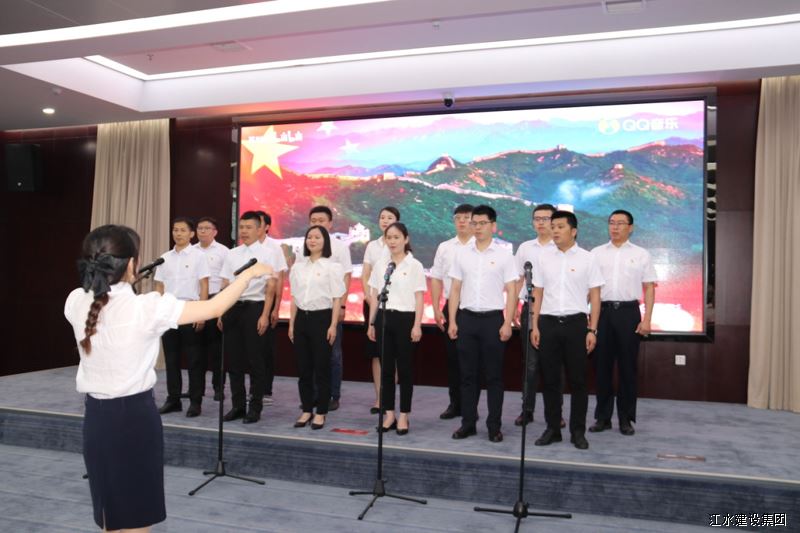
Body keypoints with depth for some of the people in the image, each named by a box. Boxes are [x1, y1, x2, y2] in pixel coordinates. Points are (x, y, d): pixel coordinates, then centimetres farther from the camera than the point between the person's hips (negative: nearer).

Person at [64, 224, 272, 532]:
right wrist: (250, 273, -5)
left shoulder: (75, 302, -7)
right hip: (135, 415, -5)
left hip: (96, 415, 6)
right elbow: (215, 308, -16)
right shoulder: (146, 307, -22)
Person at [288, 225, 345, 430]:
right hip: (302, 318, 5)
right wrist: (291, 324, 9)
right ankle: (306, 410, 20)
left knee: (321, 367, 1)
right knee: (303, 368, 8)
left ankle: (320, 413, 12)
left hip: (321, 317, -5)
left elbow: (336, 299, -6)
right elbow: (294, 298, 13)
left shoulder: (332, 267, -4)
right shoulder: (298, 267, 10)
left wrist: (333, 326, -12)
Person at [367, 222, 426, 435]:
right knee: (386, 367, 7)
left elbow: (419, 298, -4)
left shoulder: (414, 265, -2)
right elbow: (374, 297, 12)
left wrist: (417, 325, -11)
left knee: (405, 368, 3)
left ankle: (403, 416, 13)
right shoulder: (380, 265, 9)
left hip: (405, 318, -4)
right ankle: (389, 414, 17)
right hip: (384, 318, 4)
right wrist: (371, 323, 8)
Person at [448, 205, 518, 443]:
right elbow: (455, 289, 8)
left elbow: (511, 291, -2)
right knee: (468, 374, 8)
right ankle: (468, 422, 18)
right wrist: (452, 321, 2)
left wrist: (507, 323, -9)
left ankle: (494, 425, 14)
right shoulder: (462, 254, 8)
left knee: (494, 376, 4)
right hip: (466, 318, 3)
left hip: (493, 318, -2)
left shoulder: (504, 254, 0)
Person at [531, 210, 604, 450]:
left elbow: (595, 297, 1)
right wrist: (534, 326, 3)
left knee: (577, 380, 4)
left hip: (576, 323, -2)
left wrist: (592, 330, -5)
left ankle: (578, 431, 17)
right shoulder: (543, 258, 7)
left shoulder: (587, 259, 1)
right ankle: (552, 428, 19)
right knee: (550, 379, 7)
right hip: (548, 323, 2)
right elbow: (538, 295, 9)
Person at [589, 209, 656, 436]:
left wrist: (646, 320, -4)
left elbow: (649, 288, 4)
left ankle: (626, 418, 17)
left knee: (627, 367, 5)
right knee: (602, 366, 5)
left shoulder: (641, 254, 7)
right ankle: (602, 417, 17)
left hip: (628, 312, -1)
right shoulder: (596, 253, 10)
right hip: (603, 311, 1)